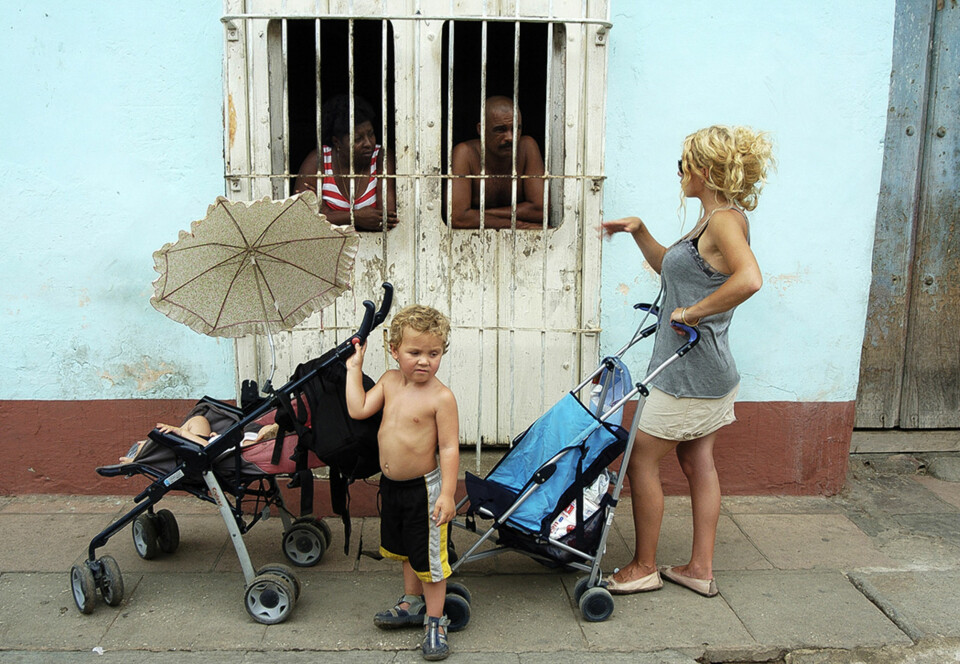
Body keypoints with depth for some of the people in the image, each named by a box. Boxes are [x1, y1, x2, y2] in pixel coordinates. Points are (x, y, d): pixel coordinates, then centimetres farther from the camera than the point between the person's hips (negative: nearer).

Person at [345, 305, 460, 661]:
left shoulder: (441, 397, -21)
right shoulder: (390, 381, -1)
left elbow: (450, 448, -19)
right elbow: (358, 409, -5)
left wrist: (447, 494, -23)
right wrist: (354, 368, -4)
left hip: (423, 488, -7)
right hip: (391, 484, 7)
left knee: (429, 556, 4)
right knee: (405, 549, 25)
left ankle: (435, 620, 22)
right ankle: (412, 604, 45)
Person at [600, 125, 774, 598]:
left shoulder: (726, 219, -19)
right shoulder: (711, 220, 12)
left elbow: (749, 278, -37)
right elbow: (670, 267, 25)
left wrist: (694, 312, -28)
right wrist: (638, 231, 12)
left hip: (689, 375, -10)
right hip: (706, 371, 10)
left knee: (641, 460, 2)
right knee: (697, 463, 16)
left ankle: (644, 567, 16)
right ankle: (701, 569, 26)